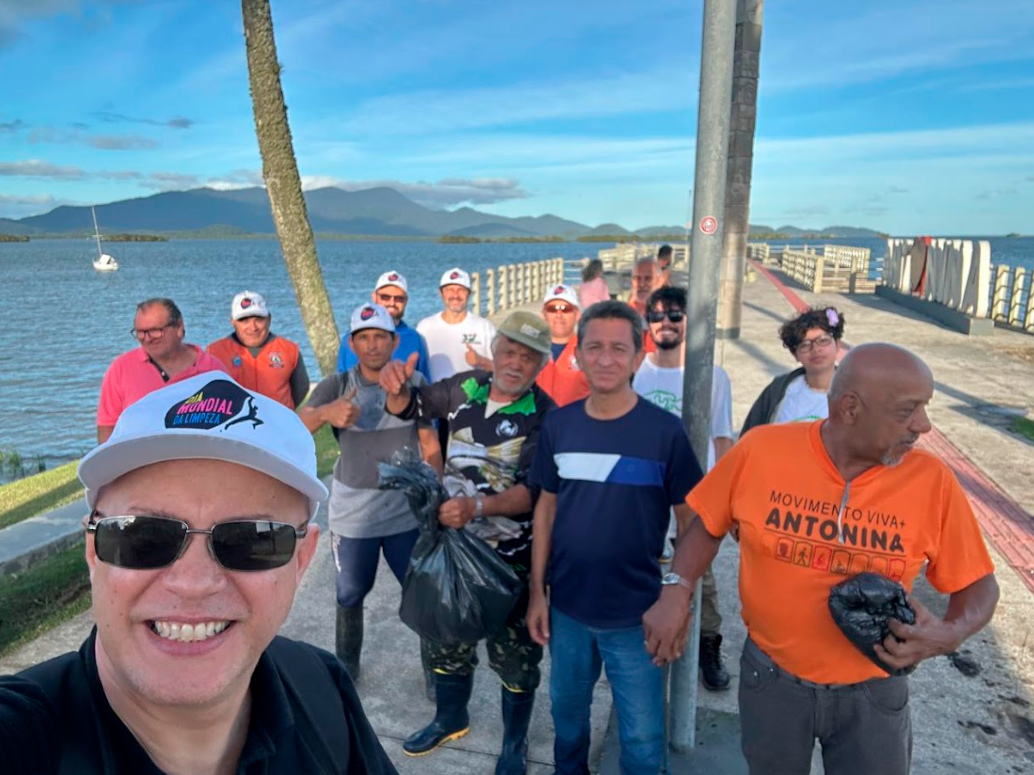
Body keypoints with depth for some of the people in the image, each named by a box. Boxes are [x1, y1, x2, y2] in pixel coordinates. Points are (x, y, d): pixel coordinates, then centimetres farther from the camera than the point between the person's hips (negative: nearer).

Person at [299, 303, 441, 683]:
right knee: (350, 595, 16)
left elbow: (430, 445, 1)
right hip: (352, 514, 0)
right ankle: (346, 665, 39)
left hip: (407, 511, 0)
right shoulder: (335, 386, -7)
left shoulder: (414, 383, -6)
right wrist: (324, 413, -43)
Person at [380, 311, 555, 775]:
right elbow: (407, 409, 8)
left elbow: (534, 491, -24)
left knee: (513, 650, 11)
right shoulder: (465, 386, -5)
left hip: (509, 554, -4)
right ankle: (450, 719, 49)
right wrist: (396, 388, -16)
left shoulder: (544, 416, -18)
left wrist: (477, 505, -41)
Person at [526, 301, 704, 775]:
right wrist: (537, 591, 3)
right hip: (567, 606, 4)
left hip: (636, 613, -3)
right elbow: (546, 508, 4)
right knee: (566, 711, 24)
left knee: (642, 735, 11)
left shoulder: (664, 431, -13)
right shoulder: (558, 424, -4)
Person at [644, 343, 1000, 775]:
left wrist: (949, 634, -22)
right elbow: (707, 525, -2)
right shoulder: (760, 450, -17)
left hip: (871, 692, 0)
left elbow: (978, 585, -3)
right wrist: (676, 594, -13)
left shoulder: (932, 481, -15)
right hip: (771, 678, 0)